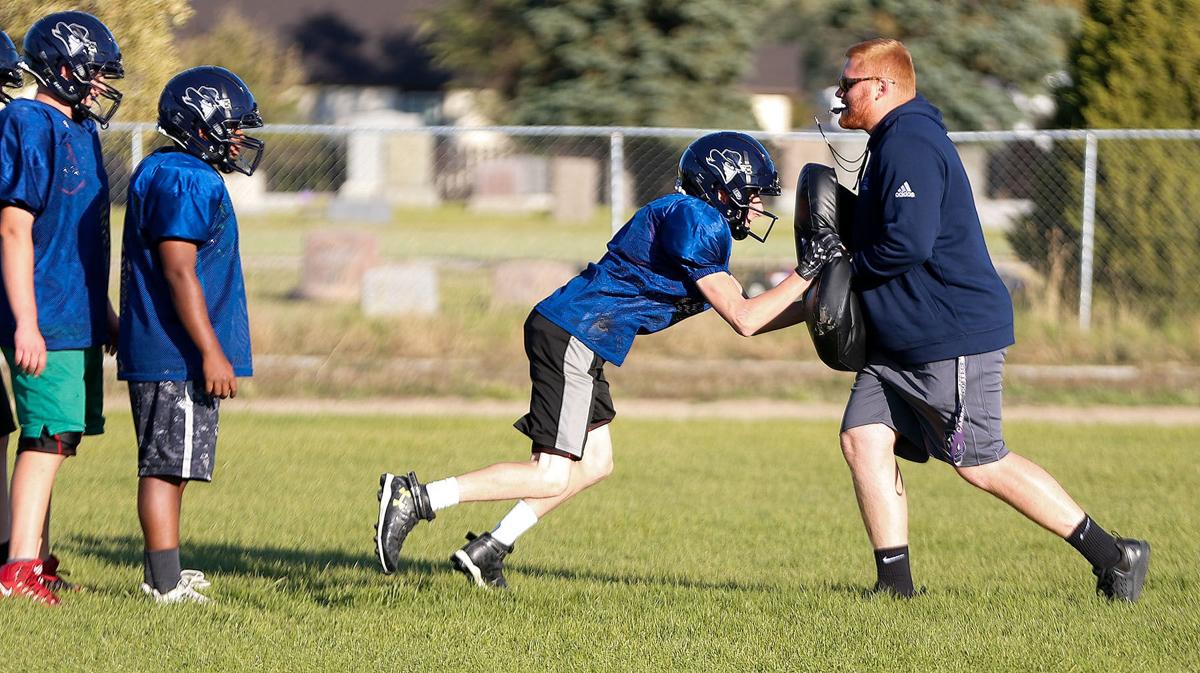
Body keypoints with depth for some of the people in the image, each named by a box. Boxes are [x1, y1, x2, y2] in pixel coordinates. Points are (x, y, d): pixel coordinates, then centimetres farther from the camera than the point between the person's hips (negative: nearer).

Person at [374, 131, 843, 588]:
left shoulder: (698, 221, 19)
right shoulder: (694, 222, -12)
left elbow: (746, 317, 24)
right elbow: (743, 320, -14)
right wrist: (805, 274, -7)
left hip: (575, 339, 11)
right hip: (572, 337, -11)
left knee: (594, 464, 17)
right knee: (553, 477, -10)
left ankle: (487, 553, 17)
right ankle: (413, 498, -12)